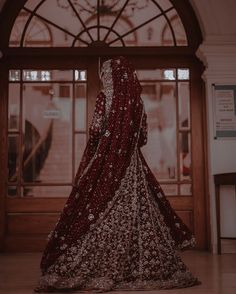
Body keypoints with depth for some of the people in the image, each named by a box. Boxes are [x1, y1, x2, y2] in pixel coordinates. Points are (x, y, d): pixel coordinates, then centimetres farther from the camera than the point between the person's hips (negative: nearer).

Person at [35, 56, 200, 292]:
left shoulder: (105, 97, -6)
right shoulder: (136, 100, 8)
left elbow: (95, 131, -10)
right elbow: (143, 137, 10)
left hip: (106, 162, -5)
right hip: (132, 164, 5)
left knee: (101, 215, -1)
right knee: (136, 211, 6)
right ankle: (142, 267, 10)